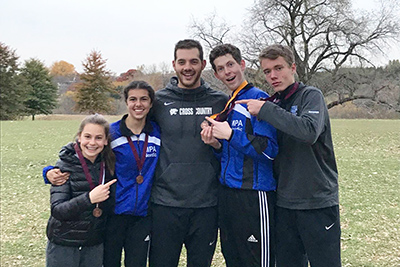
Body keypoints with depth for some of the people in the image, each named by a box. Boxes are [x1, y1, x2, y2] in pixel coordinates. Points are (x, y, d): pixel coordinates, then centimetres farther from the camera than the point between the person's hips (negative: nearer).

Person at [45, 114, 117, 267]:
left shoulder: (108, 165, 0)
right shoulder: (65, 166, -11)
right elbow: (57, 211, -20)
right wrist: (89, 198, -31)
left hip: (95, 245, 3)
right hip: (63, 245, -3)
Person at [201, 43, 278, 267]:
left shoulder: (258, 98, -9)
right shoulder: (228, 105, 15)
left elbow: (269, 150, -18)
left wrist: (230, 135, -17)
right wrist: (216, 144, 0)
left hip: (254, 196, -8)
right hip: (227, 194, 8)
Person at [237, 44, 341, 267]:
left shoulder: (311, 95, -5)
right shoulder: (273, 104, 12)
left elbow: (309, 131, -25)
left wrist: (265, 110, -20)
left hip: (318, 201, -5)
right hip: (285, 202, 5)